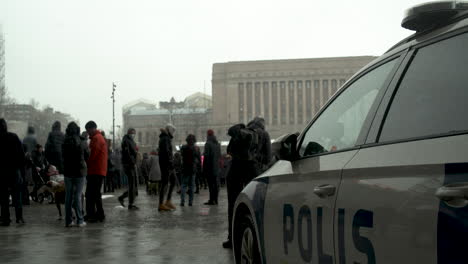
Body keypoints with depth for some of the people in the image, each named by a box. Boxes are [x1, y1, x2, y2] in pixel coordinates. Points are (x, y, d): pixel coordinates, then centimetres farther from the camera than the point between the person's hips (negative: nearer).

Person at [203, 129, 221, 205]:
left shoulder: (208, 144, -11)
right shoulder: (218, 144, 11)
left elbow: (206, 155, -14)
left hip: (210, 167, -7)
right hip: (216, 167, 7)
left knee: (211, 184, -7)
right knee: (216, 183, 10)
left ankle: (211, 200, -8)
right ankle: (215, 199, 14)